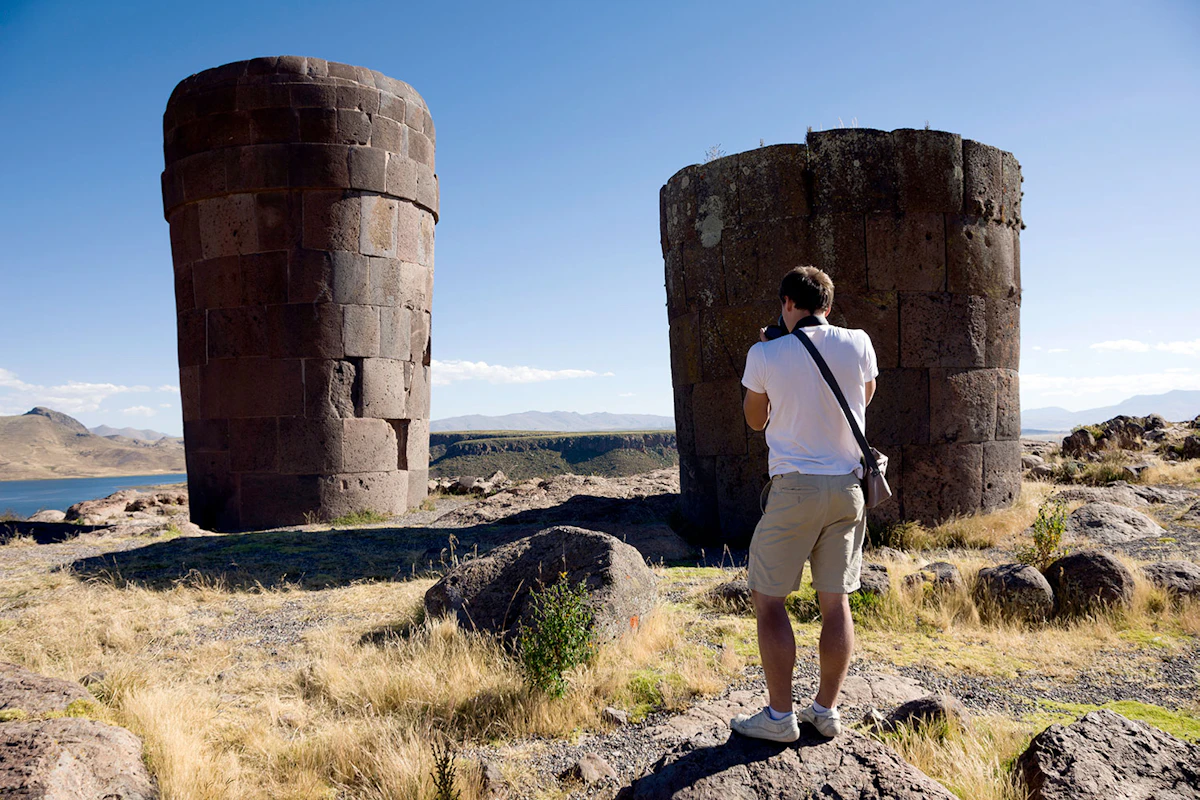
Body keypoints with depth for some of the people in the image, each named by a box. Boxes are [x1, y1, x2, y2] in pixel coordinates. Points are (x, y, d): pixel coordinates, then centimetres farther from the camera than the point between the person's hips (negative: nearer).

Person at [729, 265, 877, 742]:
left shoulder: (766, 354, -6)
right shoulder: (858, 343, 1)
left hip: (795, 487, -4)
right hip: (848, 487, 4)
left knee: (768, 599, 6)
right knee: (836, 601, 11)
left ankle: (779, 716, 10)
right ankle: (826, 711, 21)